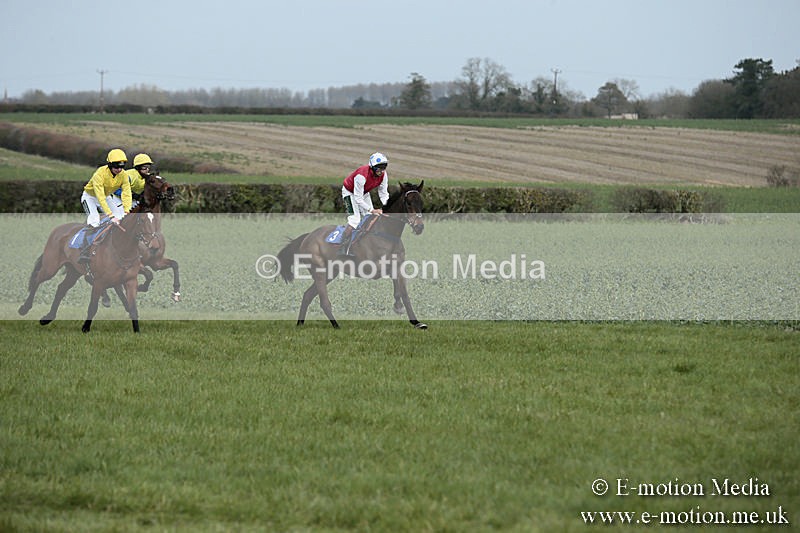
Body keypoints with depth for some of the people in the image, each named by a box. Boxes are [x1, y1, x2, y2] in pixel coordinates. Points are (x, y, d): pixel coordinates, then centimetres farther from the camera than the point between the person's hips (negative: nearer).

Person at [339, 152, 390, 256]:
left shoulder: (383, 174, -18)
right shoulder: (362, 176, -40)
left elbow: (383, 193, -8)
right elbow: (358, 199, -35)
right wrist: (372, 210, -36)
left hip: (364, 192, 8)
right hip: (350, 192, -8)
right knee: (354, 220, -21)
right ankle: (342, 251, -19)